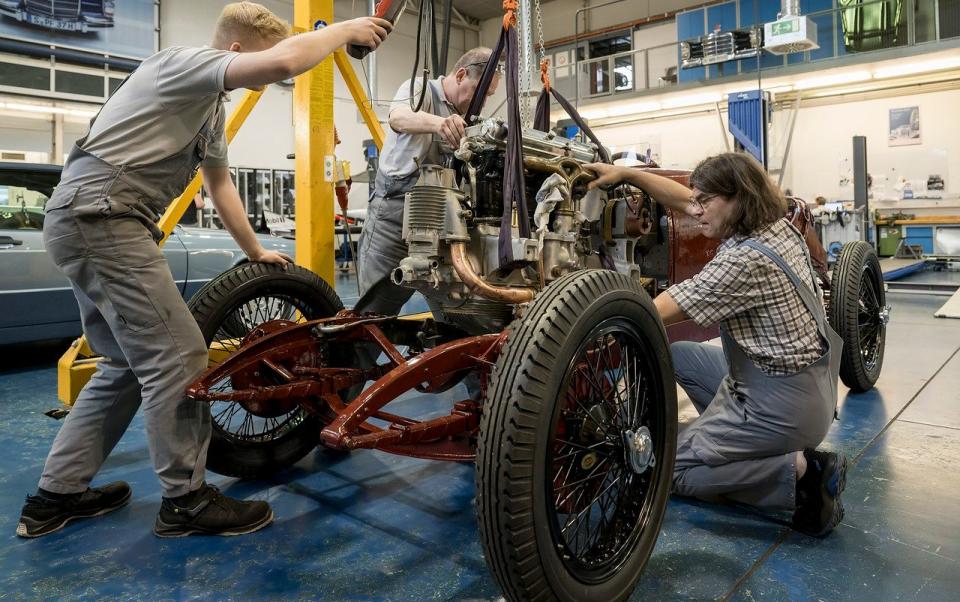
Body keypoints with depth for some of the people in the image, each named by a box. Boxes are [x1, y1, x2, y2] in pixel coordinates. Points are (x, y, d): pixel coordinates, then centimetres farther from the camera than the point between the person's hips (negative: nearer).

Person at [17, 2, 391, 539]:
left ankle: (57, 495, 24)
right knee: (178, 356, -10)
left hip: (91, 222, 11)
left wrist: (256, 251, 36)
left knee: (130, 364, 15)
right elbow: (285, 59, -27)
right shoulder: (186, 63, -8)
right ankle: (186, 499, 4)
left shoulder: (212, 105, 22)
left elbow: (221, 185, 31)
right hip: (100, 216, -11)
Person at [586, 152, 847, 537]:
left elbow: (654, 314, -24)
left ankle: (799, 471, -7)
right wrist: (626, 174, 5)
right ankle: (741, 446, 14)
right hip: (807, 386, 9)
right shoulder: (774, 225, 1)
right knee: (678, 356, 21)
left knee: (670, 469, 3)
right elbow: (685, 201, 9)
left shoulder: (744, 260, -26)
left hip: (782, 406, -9)